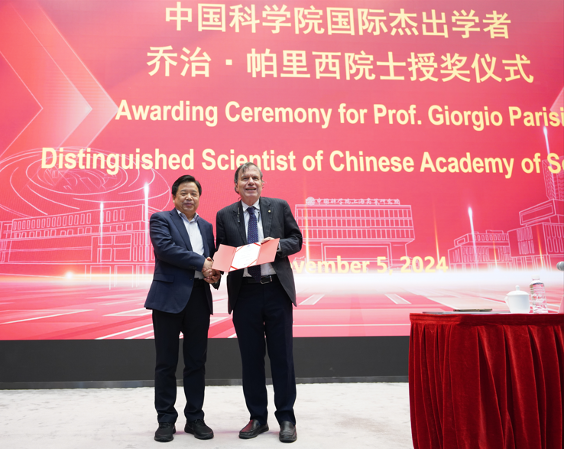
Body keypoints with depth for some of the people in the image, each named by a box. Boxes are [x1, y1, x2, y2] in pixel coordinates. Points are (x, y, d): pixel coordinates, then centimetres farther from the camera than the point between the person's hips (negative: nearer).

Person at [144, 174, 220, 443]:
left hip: (199, 297, 4)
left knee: (196, 362, 8)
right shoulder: (161, 219, 3)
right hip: (169, 296, -4)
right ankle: (166, 421, 16)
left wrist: (214, 274, -5)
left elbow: (213, 258, 19)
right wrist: (201, 263, -16)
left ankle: (195, 418, 20)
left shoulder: (206, 226, 18)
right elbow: (164, 247, -15)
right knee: (166, 362, 4)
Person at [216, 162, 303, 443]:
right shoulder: (224, 216, 7)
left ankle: (286, 418, 18)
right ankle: (257, 418, 24)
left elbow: (296, 240, 6)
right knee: (250, 357, 9)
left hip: (277, 290, -1)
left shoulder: (279, 207, 5)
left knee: (282, 356, 5)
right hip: (244, 292, 1)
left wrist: (278, 245, -14)